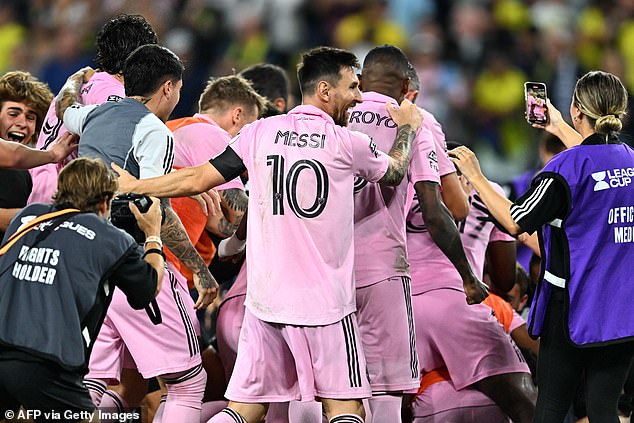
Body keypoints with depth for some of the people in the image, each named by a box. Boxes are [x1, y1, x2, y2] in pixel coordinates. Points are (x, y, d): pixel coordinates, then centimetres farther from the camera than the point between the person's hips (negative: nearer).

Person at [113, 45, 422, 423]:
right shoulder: (348, 143, -4)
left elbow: (197, 180, 3)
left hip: (265, 298, 4)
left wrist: (133, 186, 19)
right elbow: (396, 173, 17)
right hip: (325, 302, -4)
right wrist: (407, 128, 38)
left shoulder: (260, 133, 3)